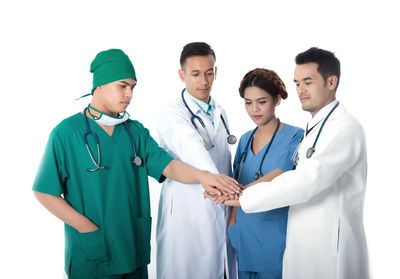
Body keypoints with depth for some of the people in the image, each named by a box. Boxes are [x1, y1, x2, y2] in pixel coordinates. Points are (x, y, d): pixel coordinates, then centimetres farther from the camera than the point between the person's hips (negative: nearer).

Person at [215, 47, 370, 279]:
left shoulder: (346, 129, -16)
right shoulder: (314, 128, 14)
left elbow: (307, 180, -25)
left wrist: (242, 197, -23)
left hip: (330, 249, -8)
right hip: (303, 243, 8)